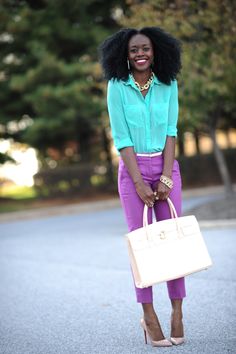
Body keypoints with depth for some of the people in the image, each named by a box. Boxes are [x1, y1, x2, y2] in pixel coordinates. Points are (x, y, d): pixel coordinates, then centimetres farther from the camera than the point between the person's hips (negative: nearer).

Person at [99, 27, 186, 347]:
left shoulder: (168, 84, 2)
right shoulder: (117, 86, -4)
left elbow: (171, 131, 0)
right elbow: (121, 138, -7)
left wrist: (166, 177, -10)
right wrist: (140, 183, -13)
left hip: (167, 166, 2)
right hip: (132, 168, -2)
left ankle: (177, 311, 8)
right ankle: (149, 316, 5)